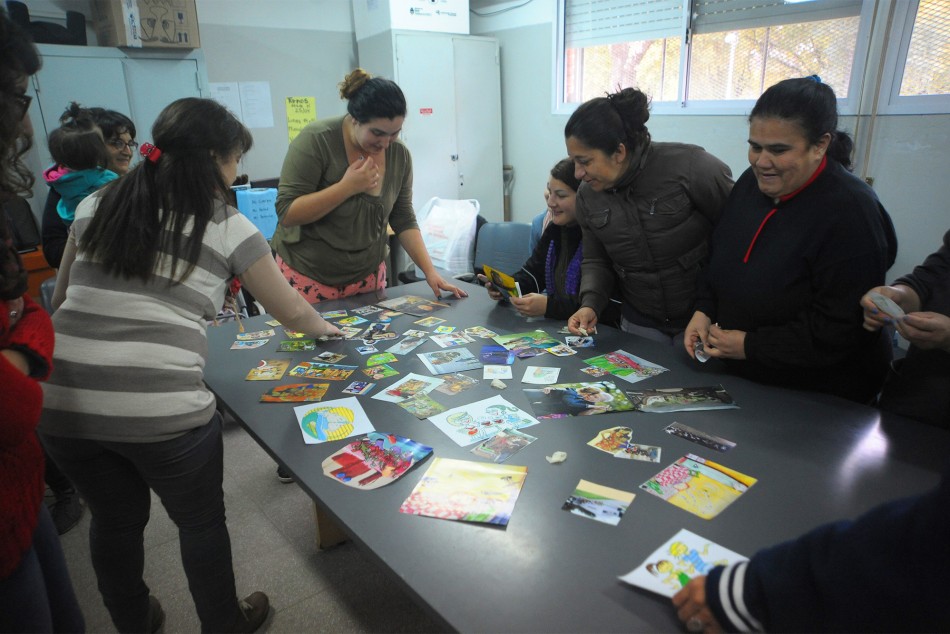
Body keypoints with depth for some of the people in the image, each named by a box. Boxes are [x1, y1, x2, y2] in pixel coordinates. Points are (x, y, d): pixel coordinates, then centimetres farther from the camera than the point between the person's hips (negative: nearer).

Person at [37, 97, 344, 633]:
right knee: (201, 519, 19)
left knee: (115, 518, 26)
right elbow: (291, 312, 7)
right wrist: (324, 327, 28)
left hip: (63, 402, 5)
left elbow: (59, 300, 21)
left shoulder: (96, 205, 12)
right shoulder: (227, 226, -1)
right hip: (162, 408, -5)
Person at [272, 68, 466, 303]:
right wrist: (347, 187, -26)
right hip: (308, 278, -3)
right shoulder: (316, 141, -16)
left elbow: (404, 221, 2)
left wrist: (430, 272, -9)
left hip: (369, 274, 4)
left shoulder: (399, 155, -4)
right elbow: (286, 214, -18)